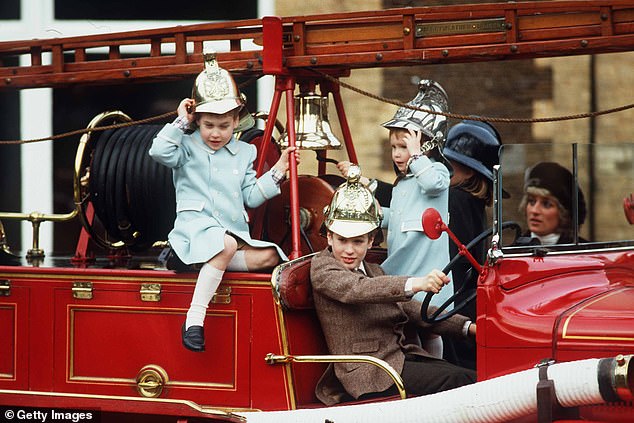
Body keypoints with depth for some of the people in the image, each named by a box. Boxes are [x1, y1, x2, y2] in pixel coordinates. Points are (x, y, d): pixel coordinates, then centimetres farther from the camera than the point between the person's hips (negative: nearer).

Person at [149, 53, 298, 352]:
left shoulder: (244, 153, 20)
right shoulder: (188, 147, 6)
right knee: (225, 244, -41)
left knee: (268, 257, -24)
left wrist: (277, 172, 10)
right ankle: (195, 316, -42)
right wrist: (181, 122, -6)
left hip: (235, 233, 5)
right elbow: (159, 151, -15)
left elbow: (251, 196, 18)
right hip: (196, 227, -5)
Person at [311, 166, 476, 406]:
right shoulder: (322, 268, 0)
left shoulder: (373, 271, 26)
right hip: (370, 374, -8)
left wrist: (468, 327, 4)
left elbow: (414, 311, 19)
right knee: (458, 381, -24)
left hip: (404, 357, 8)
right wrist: (415, 284, -38)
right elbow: (357, 289, -21)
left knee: (475, 379, -15)